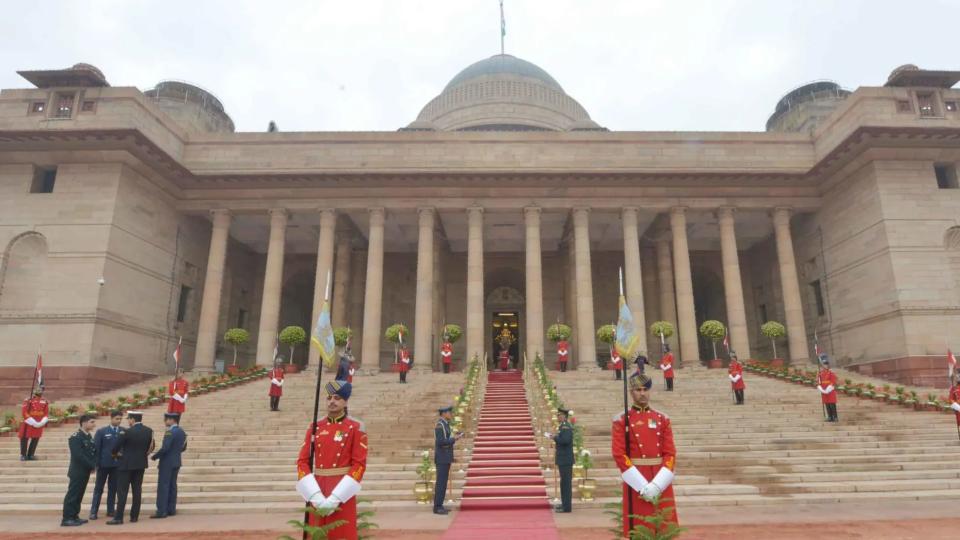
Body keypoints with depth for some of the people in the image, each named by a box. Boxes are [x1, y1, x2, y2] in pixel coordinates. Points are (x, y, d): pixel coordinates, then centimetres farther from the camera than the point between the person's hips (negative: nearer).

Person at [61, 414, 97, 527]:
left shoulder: (89, 437, 11)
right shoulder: (75, 437, -15)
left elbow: (94, 452, 14)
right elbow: (79, 455, -21)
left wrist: (94, 464, -3)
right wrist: (92, 466, -15)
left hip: (85, 471, 8)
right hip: (77, 472, -8)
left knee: (79, 495, 12)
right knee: (72, 495, -3)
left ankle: (74, 516, 19)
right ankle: (67, 519, 2)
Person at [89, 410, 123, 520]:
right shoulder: (101, 431, -2)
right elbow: (95, 448, -2)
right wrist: (96, 463, -8)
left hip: (117, 464, 1)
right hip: (104, 464, -1)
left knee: (113, 488, 8)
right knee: (98, 488, 7)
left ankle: (110, 510, 16)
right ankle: (93, 511, 14)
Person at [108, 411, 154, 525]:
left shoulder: (127, 431, -15)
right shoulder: (149, 431, 2)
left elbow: (115, 447, -9)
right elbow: (151, 448, 9)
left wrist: (118, 453, 12)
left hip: (126, 464, -5)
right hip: (141, 464, 5)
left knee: (122, 491, 0)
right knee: (137, 490, 9)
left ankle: (119, 518, 0)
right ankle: (134, 516, 13)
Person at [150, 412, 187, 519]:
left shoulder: (170, 432, -17)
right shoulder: (182, 432, 9)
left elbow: (165, 448, -24)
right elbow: (183, 448, 15)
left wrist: (154, 456, -10)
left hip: (166, 463, -8)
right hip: (176, 463, 8)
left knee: (163, 487, -4)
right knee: (172, 486, 13)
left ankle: (162, 511, -3)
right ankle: (171, 509, 17)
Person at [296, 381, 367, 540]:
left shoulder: (356, 428, -5)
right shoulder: (315, 427, 5)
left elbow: (359, 464, -9)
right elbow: (303, 462, 3)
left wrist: (335, 498, -15)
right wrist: (316, 497, -9)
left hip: (342, 494, -3)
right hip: (318, 493, 3)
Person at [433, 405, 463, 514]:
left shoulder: (445, 424, 15)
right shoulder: (439, 425, -17)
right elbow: (439, 442, -24)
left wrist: (454, 436, 8)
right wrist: (454, 439, -19)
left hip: (445, 457, 10)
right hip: (442, 458, -10)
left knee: (443, 482, 11)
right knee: (441, 482, -6)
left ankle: (439, 505, 16)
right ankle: (437, 507, 0)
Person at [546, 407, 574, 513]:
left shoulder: (566, 426, -17)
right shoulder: (563, 426, 14)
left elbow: (565, 440, -28)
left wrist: (554, 437, -17)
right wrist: (555, 437, 8)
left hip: (565, 460, -10)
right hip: (563, 459, 10)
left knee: (566, 482, -5)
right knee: (564, 482, 16)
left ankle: (567, 507, 1)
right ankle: (564, 503, 25)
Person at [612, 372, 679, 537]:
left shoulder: (662, 419, 7)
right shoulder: (622, 420, -3)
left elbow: (670, 453, 2)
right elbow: (619, 454, -9)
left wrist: (657, 484, -11)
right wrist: (643, 486, -15)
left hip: (661, 482, 3)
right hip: (636, 483, -3)